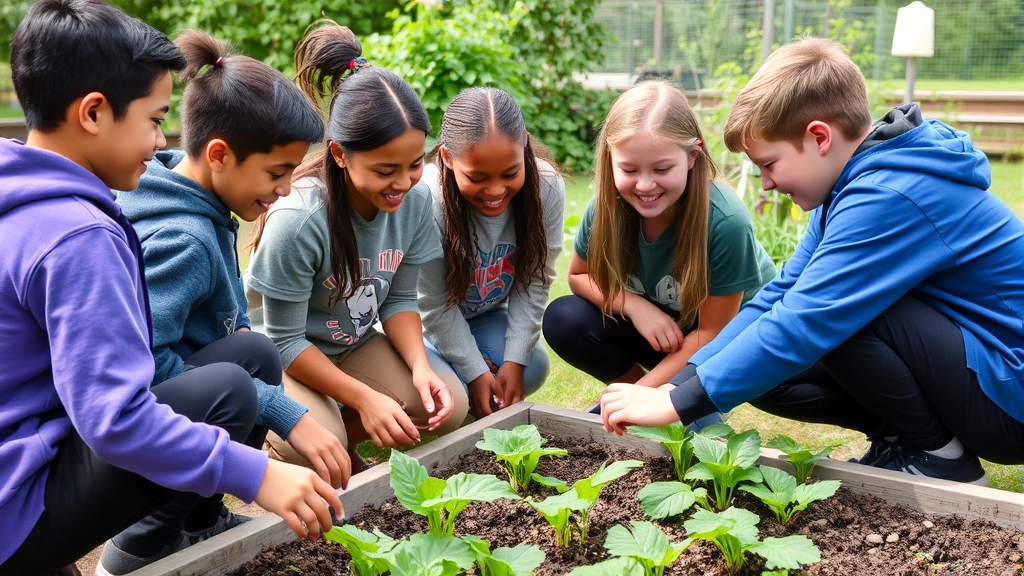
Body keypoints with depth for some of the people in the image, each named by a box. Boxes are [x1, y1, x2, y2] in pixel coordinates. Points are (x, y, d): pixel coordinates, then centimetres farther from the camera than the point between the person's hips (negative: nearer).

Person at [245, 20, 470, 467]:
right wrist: (364, 398, -27)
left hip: (354, 345, 5)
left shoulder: (415, 199, -15)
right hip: (281, 354, -5)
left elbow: (400, 299, -3)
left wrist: (421, 369, -20)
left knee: (449, 408, -15)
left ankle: (340, 434, 7)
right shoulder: (298, 220, -31)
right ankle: (269, 438, 6)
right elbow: (286, 340, -21)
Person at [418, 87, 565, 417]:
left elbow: (533, 283, -13)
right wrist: (475, 372, -19)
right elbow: (434, 305, -21)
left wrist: (514, 359, -17)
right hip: (428, 322, -3)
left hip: (486, 315, 4)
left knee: (533, 369, -19)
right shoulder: (427, 202, -33)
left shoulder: (547, 188, -22)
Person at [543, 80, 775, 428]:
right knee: (562, 321, -19)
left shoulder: (726, 221, -31)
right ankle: (653, 393, 0)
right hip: (652, 323, 5)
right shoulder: (606, 207, -21)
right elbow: (579, 276, -2)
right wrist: (635, 306, -22)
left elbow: (712, 332, -22)